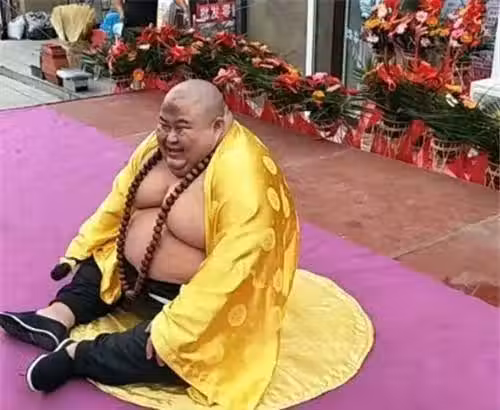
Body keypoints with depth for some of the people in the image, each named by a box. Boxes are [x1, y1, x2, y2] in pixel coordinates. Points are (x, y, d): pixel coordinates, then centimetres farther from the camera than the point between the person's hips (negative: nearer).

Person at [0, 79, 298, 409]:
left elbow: (230, 268, -33)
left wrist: (172, 329, -33)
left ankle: (76, 355, -17)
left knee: (172, 351, -30)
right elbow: (117, 204, 9)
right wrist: (79, 250, 11)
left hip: (198, 300, -8)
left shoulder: (242, 176, -29)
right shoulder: (161, 145, -3)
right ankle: (58, 316, -5)